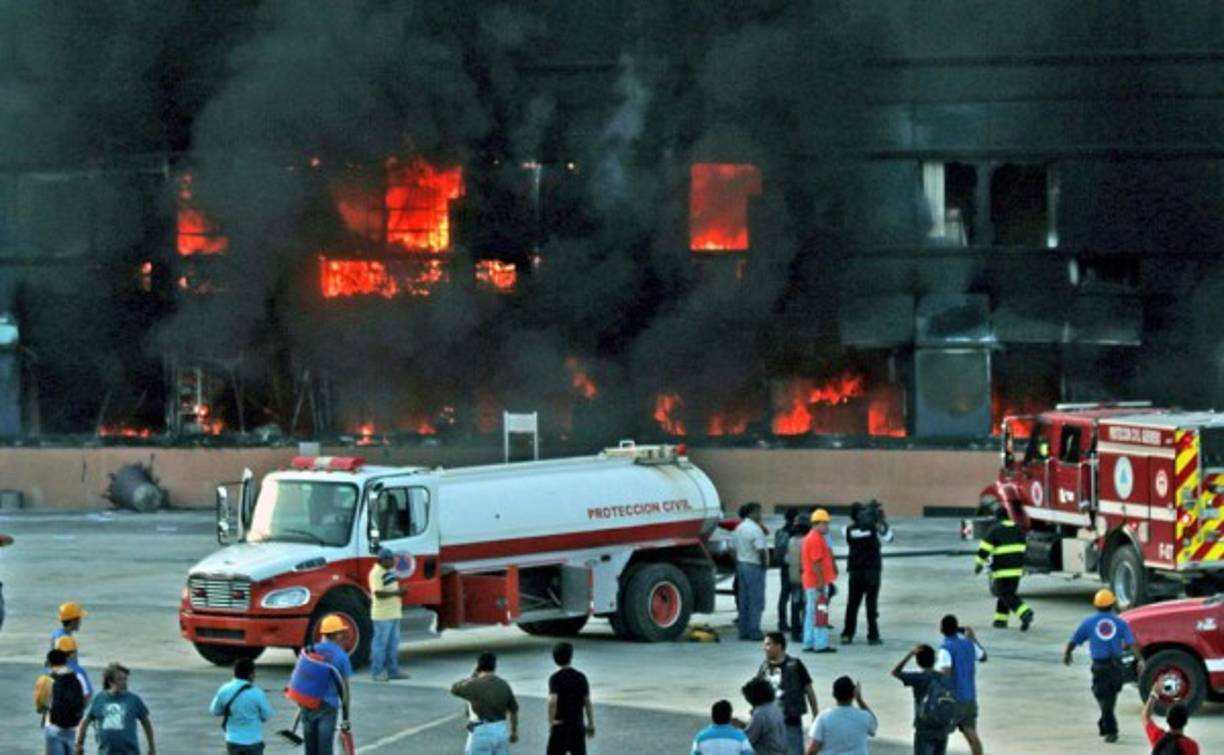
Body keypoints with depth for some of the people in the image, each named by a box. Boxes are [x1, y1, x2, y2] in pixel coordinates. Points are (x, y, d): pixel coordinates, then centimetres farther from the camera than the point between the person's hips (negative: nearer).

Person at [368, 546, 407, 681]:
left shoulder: (391, 571, 15)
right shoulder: (376, 573, -15)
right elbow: (378, 593, -23)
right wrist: (396, 593, -25)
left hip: (394, 613, 9)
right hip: (382, 614, -9)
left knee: (393, 644, 12)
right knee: (380, 643, -4)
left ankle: (393, 670, 18)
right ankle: (377, 672, 0)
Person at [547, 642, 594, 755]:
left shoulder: (555, 678, -9)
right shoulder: (581, 677, 2)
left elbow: (552, 701, -23)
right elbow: (587, 702, 5)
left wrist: (551, 721, -12)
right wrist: (591, 724, 13)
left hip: (560, 726, -3)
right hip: (578, 725, 3)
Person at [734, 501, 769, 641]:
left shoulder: (739, 528, 11)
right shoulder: (755, 529, -18)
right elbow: (761, 550, -25)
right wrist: (764, 563, -9)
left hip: (741, 565, 9)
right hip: (754, 567, -9)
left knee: (744, 601, 12)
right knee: (756, 601, -4)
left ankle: (744, 631, 14)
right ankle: (754, 631, -4)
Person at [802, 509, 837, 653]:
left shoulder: (811, 538, 17)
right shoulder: (816, 539, -16)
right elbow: (816, 563, -21)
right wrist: (821, 582, -22)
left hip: (811, 583, 11)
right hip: (817, 583, -11)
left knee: (811, 613, 12)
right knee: (820, 614, -9)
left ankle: (809, 643, 16)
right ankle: (821, 644, -9)